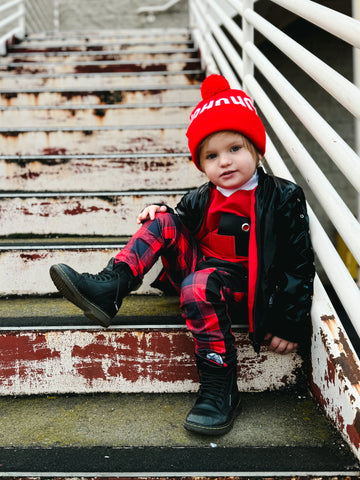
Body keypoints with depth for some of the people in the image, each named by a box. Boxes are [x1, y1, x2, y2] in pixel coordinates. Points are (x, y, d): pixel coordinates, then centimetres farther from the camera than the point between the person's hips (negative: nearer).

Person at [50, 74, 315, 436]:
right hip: (200, 267, 6)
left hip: (242, 283, -5)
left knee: (198, 285, -37)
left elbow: (298, 262, -7)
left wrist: (291, 324, -10)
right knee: (163, 221, -9)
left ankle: (220, 386, -26)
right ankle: (110, 288, -19)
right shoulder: (201, 199, 8)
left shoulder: (282, 198, -7)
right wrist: (158, 214, -3)